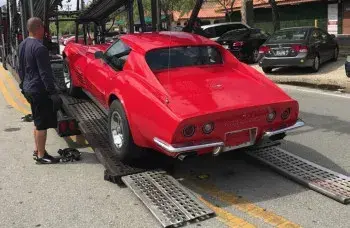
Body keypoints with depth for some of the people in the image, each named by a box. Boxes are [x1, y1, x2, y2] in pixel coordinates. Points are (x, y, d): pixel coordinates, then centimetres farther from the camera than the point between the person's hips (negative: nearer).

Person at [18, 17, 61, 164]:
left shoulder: (22, 45, 11)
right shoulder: (39, 47, -20)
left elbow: (20, 69, 18)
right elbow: (45, 73, -22)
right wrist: (53, 93, -20)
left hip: (29, 89, 10)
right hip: (39, 90, -10)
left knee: (38, 122, 19)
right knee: (42, 124, -1)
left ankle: (37, 150, 28)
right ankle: (41, 156, 7)